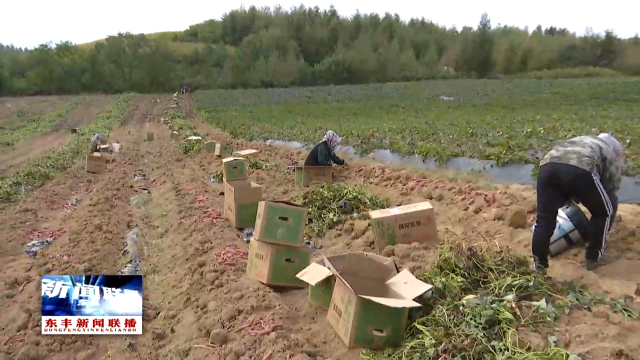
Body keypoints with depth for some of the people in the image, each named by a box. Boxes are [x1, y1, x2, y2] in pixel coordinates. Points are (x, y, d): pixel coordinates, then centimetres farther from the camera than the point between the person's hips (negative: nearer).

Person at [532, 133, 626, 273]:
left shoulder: (583, 142, 46)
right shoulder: (612, 156, 32)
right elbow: (611, 188, 35)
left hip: (548, 165, 4)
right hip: (580, 169, -4)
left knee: (544, 218, 15)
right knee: (606, 209, 21)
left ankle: (539, 265, 17)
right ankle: (594, 257, 30)